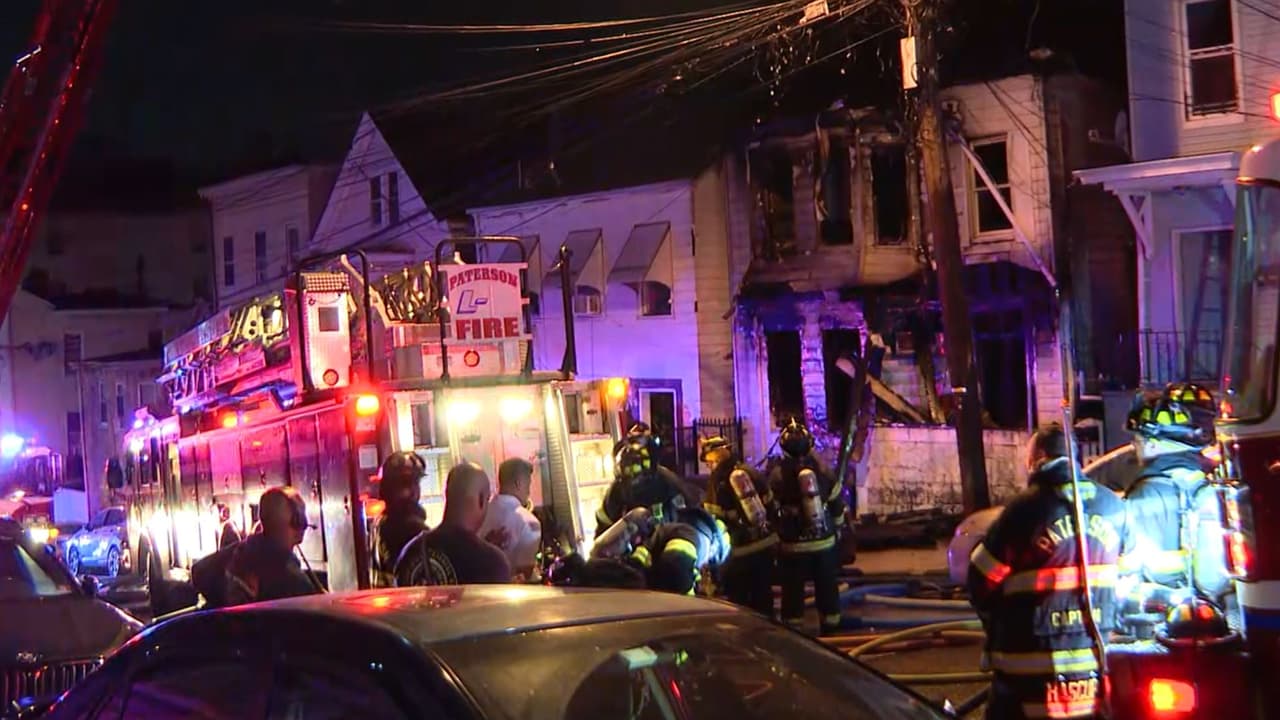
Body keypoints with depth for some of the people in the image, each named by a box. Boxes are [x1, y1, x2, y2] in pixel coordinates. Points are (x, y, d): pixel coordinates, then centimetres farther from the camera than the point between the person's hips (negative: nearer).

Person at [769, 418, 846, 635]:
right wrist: (836, 528, 22)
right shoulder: (822, 470, -3)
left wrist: (776, 532, 11)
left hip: (793, 546, -3)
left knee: (793, 592, 5)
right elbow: (837, 505, 6)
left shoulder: (777, 475, -12)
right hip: (824, 542, 3)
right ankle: (830, 629, 22)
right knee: (827, 589, 14)